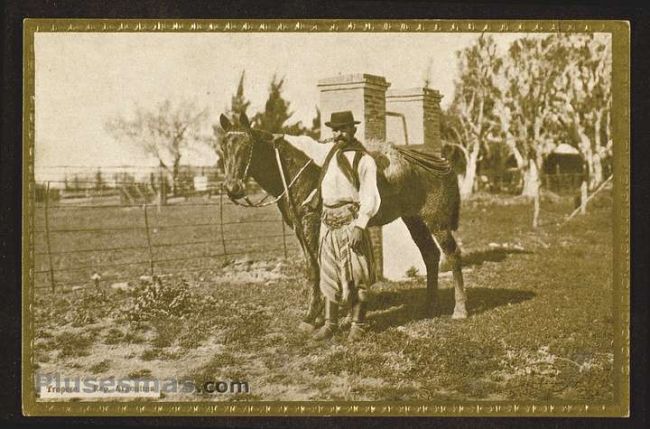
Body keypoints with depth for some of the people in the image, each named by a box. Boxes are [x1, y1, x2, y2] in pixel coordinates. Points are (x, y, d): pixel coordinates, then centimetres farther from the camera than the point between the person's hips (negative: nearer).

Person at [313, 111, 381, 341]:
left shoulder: (364, 160, -10)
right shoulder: (330, 153, 9)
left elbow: (370, 197, -15)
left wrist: (359, 226, -22)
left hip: (350, 221, -7)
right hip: (328, 223, 7)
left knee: (355, 275, 1)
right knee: (328, 274, 10)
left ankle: (358, 324, 11)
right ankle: (330, 323, 18)